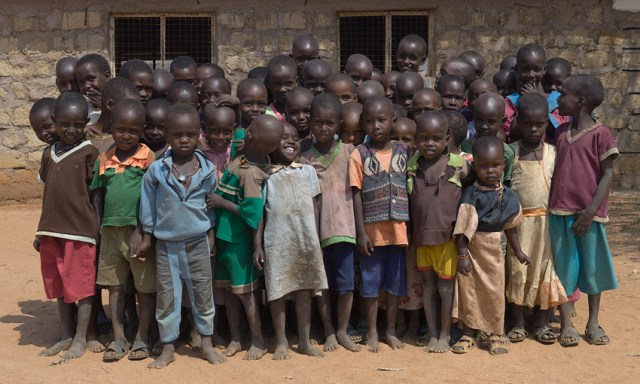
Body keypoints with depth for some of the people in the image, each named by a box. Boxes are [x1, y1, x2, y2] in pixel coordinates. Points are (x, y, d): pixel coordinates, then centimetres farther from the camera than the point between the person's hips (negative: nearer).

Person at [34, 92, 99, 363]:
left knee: (81, 285, 3)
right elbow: (49, 196, 15)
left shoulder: (89, 153, -7)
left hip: (80, 231, -6)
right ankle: (66, 336, 27)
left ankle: (81, 339, 15)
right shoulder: (48, 154, 10)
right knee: (58, 286, 14)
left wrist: (96, 228, -7)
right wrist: (41, 232, 16)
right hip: (51, 231, 6)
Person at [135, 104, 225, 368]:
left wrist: (211, 234, 7)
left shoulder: (207, 170, -4)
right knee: (166, 297, 6)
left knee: (203, 293, 10)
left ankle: (206, 343, 24)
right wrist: (146, 238, 4)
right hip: (166, 243, 0)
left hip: (198, 242, 1)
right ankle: (168, 348, 19)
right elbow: (148, 205, 2)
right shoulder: (156, 170, -7)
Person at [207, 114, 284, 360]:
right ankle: (235, 339, 27)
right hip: (226, 235, 8)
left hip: (238, 240, -8)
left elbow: (252, 211, -27)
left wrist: (221, 202, -18)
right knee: (230, 289, 15)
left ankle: (258, 342, 19)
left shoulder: (247, 173, -25)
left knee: (243, 291, 5)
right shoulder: (261, 161, -4)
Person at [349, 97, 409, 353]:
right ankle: (372, 331, 22)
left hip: (398, 229, 2)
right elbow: (356, 195, -5)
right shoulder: (359, 155, -4)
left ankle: (391, 330, 26)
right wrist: (361, 232, -9)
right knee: (371, 283, 8)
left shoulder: (402, 151, 3)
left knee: (395, 282, 11)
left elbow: (409, 188, 7)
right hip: (372, 230, -2)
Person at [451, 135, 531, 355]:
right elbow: (463, 227, -13)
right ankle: (469, 333, 20)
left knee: (495, 292, 9)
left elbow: (510, 227, 12)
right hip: (470, 248, -2)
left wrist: (518, 252, 17)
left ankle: (496, 334, 23)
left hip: (493, 250, 2)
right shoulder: (471, 193, -11)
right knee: (468, 290, 6)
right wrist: (462, 254, -17)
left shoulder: (507, 196, 1)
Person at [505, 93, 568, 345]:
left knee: (545, 269, 6)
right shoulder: (511, 152, 0)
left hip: (546, 220, 1)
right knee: (516, 270, 4)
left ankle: (542, 322, 19)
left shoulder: (553, 153, 2)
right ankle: (518, 323, 16)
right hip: (517, 220, -1)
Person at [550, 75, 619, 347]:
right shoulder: (561, 132, 9)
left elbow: (608, 174, -10)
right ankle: (566, 324, 16)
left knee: (592, 266, 9)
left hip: (588, 214, -4)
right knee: (563, 266, 7)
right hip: (559, 212, 5)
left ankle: (593, 323, 23)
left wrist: (591, 211, -16)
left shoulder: (600, 134, -8)